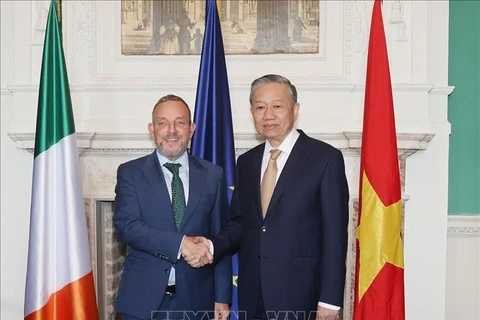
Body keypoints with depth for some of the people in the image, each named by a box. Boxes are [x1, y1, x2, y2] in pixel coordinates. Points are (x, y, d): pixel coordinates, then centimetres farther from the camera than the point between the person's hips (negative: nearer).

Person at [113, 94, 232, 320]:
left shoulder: (212, 174, 3)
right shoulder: (130, 172, 0)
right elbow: (126, 226, -13)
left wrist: (222, 297, 0)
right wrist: (181, 243, -23)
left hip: (195, 299, 1)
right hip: (143, 298, -1)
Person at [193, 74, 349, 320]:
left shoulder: (325, 158, -8)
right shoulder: (246, 162, 8)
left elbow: (334, 234, -10)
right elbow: (240, 223, 12)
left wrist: (329, 300, -12)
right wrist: (213, 246, -7)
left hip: (300, 295, -4)